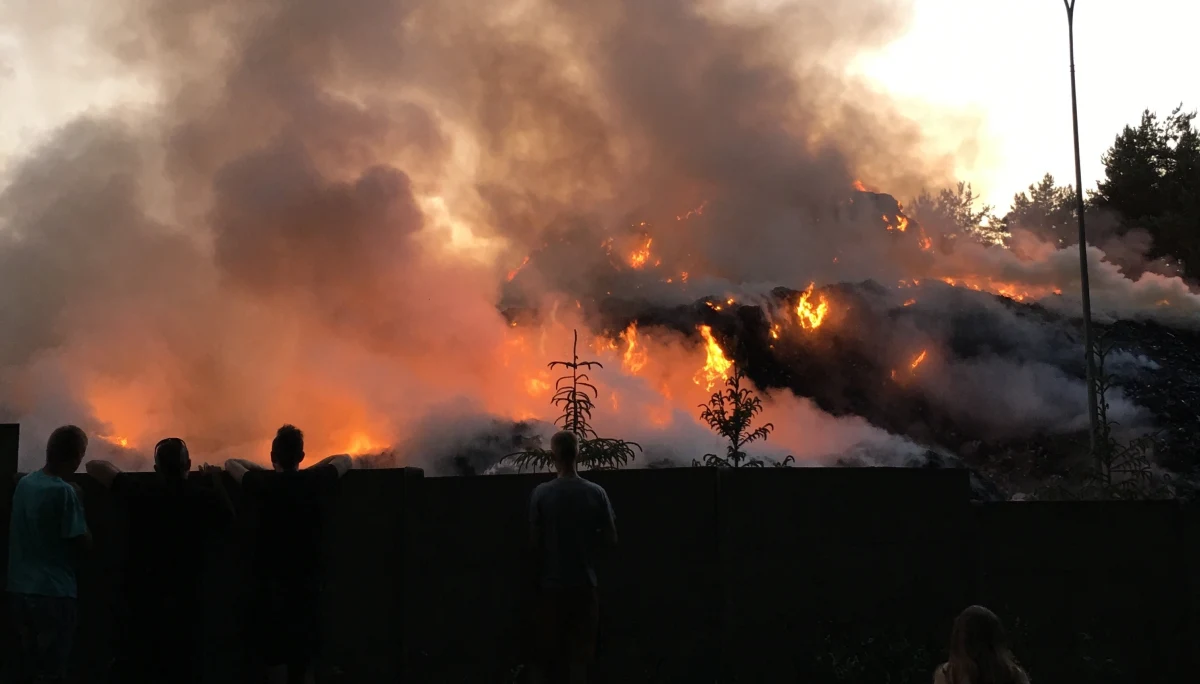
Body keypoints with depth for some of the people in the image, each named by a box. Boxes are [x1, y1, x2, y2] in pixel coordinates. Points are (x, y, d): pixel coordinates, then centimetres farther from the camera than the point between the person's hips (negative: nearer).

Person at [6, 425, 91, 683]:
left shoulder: (24, 483, 6)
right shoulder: (64, 491, -15)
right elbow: (84, 543, -12)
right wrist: (78, 502, -1)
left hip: (19, 588, 7)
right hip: (53, 592, -7)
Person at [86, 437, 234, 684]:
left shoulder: (139, 493, -5)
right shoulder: (205, 498, -5)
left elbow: (94, 466, 7)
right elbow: (228, 516, 18)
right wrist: (217, 481, 29)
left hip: (141, 602, 0)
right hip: (185, 604, 0)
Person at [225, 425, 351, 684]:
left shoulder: (263, 484, -9)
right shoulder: (315, 482, -6)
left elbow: (230, 463, 11)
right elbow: (345, 460, 14)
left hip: (270, 581, -1)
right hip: (306, 580, 1)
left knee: (274, 651, 6)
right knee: (305, 656, 12)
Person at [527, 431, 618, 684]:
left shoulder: (541, 493, -10)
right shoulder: (596, 492, -6)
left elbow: (534, 542, -6)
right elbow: (610, 540, -2)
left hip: (551, 584, -1)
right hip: (584, 584, 1)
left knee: (543, 651, 11)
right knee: (579, 651, 9)